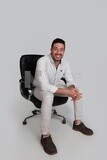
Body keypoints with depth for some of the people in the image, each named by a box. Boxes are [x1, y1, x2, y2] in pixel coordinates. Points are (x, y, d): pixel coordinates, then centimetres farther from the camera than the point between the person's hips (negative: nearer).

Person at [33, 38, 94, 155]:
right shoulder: (42, 61, -30)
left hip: (55, 87, 6)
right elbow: (45, 86, -37)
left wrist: (72, 88, -29)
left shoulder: (65, 63, -10)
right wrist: (67, 92, -38)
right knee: (48, 96, -40)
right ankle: (45, 136, -27)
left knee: (77, 91, -7)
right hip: (41, 89, -6)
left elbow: (70, 81, -3)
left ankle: (78, 123, 9)